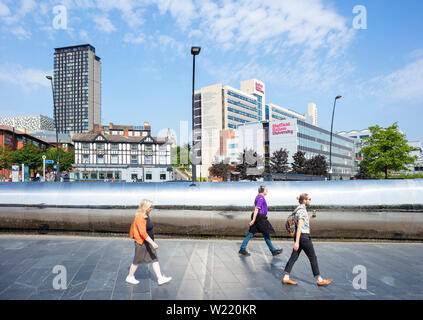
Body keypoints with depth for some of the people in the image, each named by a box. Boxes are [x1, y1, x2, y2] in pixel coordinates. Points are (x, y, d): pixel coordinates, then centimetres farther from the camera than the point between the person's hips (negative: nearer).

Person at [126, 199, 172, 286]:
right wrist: (152, 243, -32)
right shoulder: (140, 217, -23)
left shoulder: (146, 215, 7)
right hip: (142, 243, -9)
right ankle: (130, 277, 31)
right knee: (137, 261, 9)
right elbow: (143, 233, -29)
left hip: (148, 242, 9)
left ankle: (160, 278, 10)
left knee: (155, 259, 7)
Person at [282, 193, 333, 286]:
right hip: (304, 237, -9)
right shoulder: (302, 210, -17)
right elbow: (299, 226, -22)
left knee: (294, 257, 9)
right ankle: (319, 280, 18)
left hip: (299, 237, 9)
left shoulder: (299, 209, 12)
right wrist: (296, 242, -24)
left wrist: (309, 217, 23)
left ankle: (286, 278, 10)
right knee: (313, 258, 5)